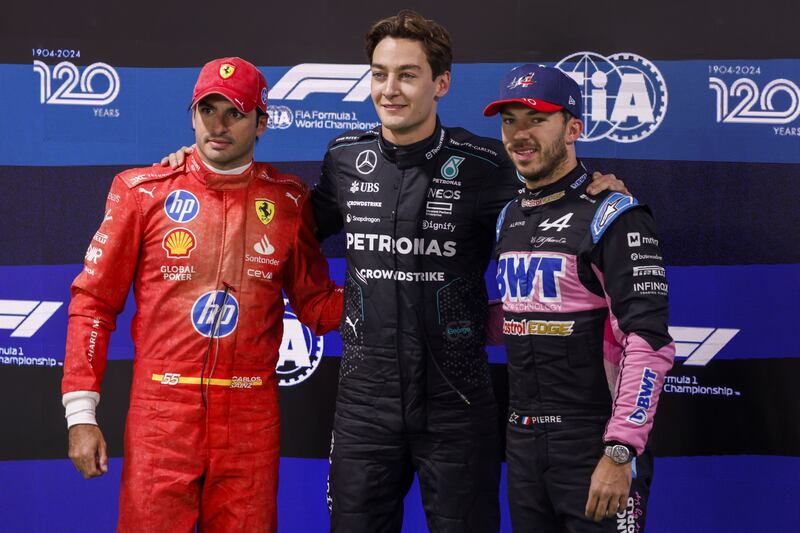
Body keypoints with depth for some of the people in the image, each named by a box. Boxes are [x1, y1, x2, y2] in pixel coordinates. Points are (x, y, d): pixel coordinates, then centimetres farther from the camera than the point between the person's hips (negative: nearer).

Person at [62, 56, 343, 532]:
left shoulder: (289, 199, 6)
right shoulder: (143, 190, 1)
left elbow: (317, 305, 12)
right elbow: (94, 303, 2)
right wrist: (81, 413, -3)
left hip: (252, 420, 1)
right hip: (161, 414, -1)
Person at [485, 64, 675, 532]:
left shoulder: (613, 216, -12)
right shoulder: (510, 218, 12)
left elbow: (650, 344, -19)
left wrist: (620, 453, -23)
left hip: (595, 441, -7)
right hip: (522, 440, 7)